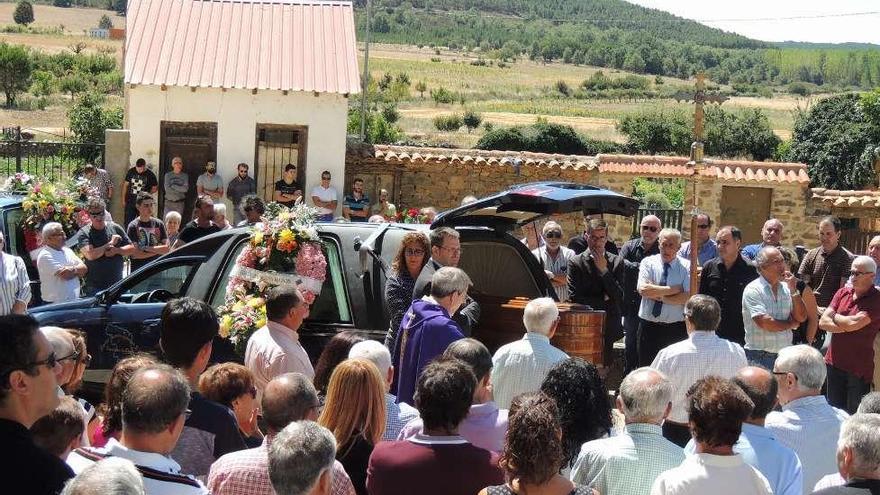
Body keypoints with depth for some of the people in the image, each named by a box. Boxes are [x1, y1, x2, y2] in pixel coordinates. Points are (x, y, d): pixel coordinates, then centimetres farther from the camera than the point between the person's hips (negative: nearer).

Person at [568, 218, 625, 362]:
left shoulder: (617, 262, 5)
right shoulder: (576, 263, -2)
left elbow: (619, 296, -5)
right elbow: (574, 298, -10)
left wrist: (604, 270, -9)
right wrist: (604, 300, -7)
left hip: (608, 328, 2)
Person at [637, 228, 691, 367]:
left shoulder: (687, 266, 0)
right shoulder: (648, 263, 3)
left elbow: (688, 298, -13)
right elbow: (643, 289, -14)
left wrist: (658, 296, -14)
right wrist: (674, 289, -13)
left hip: (676, 329, -1)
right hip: (649, 327, 1)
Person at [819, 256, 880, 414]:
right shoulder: (843, 293, 6)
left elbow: (853, 323, -22)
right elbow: (823, 323, -1)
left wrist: (834, 316, -4)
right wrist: (847, 326, -15)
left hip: (859, 369, -5)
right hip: (835, 363, 6)